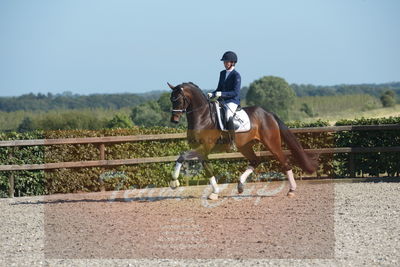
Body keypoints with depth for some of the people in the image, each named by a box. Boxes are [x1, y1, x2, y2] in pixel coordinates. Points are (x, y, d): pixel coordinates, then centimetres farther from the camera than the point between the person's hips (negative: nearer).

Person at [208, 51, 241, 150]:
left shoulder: (236, 75, -8)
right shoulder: (222, 73, 15)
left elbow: (235, 92, -15)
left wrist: (221, 94, -23)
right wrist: (212, 94, 1)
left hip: (232, 101, -8)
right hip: (222, 101, 8)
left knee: (228, 117, -34)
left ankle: (233, 141, -29)